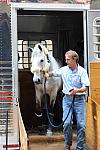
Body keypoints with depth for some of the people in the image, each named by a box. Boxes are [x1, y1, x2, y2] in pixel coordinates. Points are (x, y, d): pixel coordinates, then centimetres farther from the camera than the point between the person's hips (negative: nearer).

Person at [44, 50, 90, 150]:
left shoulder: (82, 71, -8)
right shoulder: (64, 70, 4)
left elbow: (85, 87, -15)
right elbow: (54, 72, 21)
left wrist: (76, 91, -33)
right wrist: (48, 74, -1)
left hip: (79, 99, -3)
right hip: (67, 99, 3)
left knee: (81, 124, -3)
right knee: (67, 123, -2)